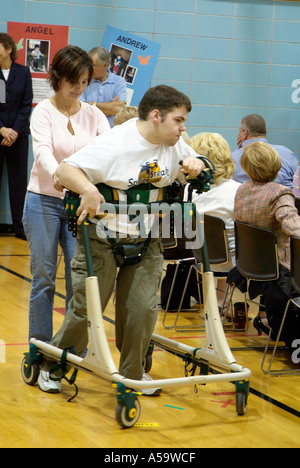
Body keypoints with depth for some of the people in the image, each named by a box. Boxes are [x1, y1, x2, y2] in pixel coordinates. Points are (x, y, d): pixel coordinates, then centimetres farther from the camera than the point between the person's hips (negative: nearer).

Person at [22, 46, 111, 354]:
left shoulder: (94, 116, 5)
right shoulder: (44, 112, -5)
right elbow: (42, 151, -23)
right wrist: (57, 176, -45)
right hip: (44, 201, -3)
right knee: (43, 277, 1)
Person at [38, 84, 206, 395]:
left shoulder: (174, 146, 4)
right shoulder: (114, 145, -18)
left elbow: (191, 164, 22)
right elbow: (65, 170, -23)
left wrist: (195, 165, -4)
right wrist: (88, 189, -43)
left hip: (146, 241, 6)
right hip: (102, 239, -5)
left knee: (142, 308, 0)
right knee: (86, 308, -1)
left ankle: (132, 373, 20)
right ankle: (51, 364, 20)